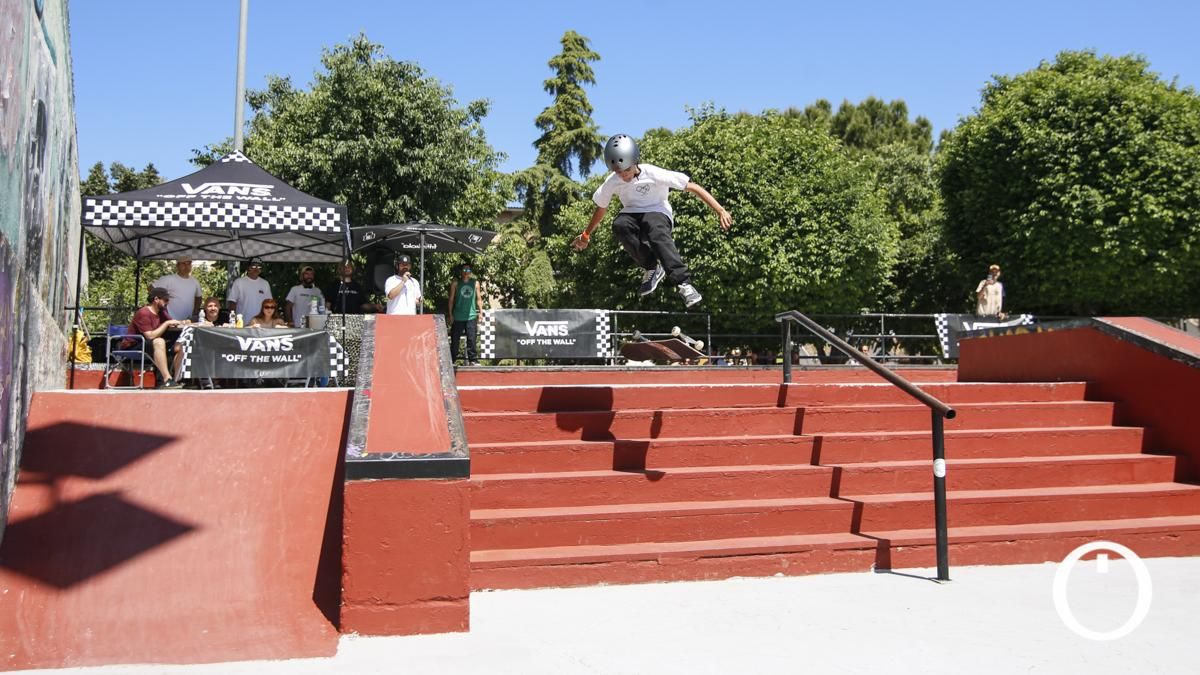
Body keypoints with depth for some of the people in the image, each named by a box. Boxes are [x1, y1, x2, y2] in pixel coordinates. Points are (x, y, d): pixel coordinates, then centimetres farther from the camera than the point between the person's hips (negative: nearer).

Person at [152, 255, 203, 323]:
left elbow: (199, 297, 24)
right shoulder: (168, 279, -8)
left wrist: (195, 311, 14)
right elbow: (152, 288, -6)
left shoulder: (195, 282, 9)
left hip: (188, 321, 5)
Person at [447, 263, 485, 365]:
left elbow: (479, 298, 13)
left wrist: (480, 313, 7)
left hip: (471, 316, 1)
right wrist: (450, 314, 0)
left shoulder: (475, 283, 9)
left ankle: (473, 360, 3)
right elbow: (451, 299, 5)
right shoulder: (455, 283, 4)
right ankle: (452, 360, 9)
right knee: (455, 340, 2)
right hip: (458, 317, -1)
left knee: (471, 339, -2)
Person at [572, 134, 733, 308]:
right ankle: (651, 268, -19)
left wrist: (720, 210, -25)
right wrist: (586, 235, 23)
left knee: (656, 229, -40)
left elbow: (692, 187, -20)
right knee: (619, 225, -33)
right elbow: (601, 208, 11)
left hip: (658, 213, -3)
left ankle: (683, 282, -47)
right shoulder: (611, 183, -9)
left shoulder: (654, 174, -21)